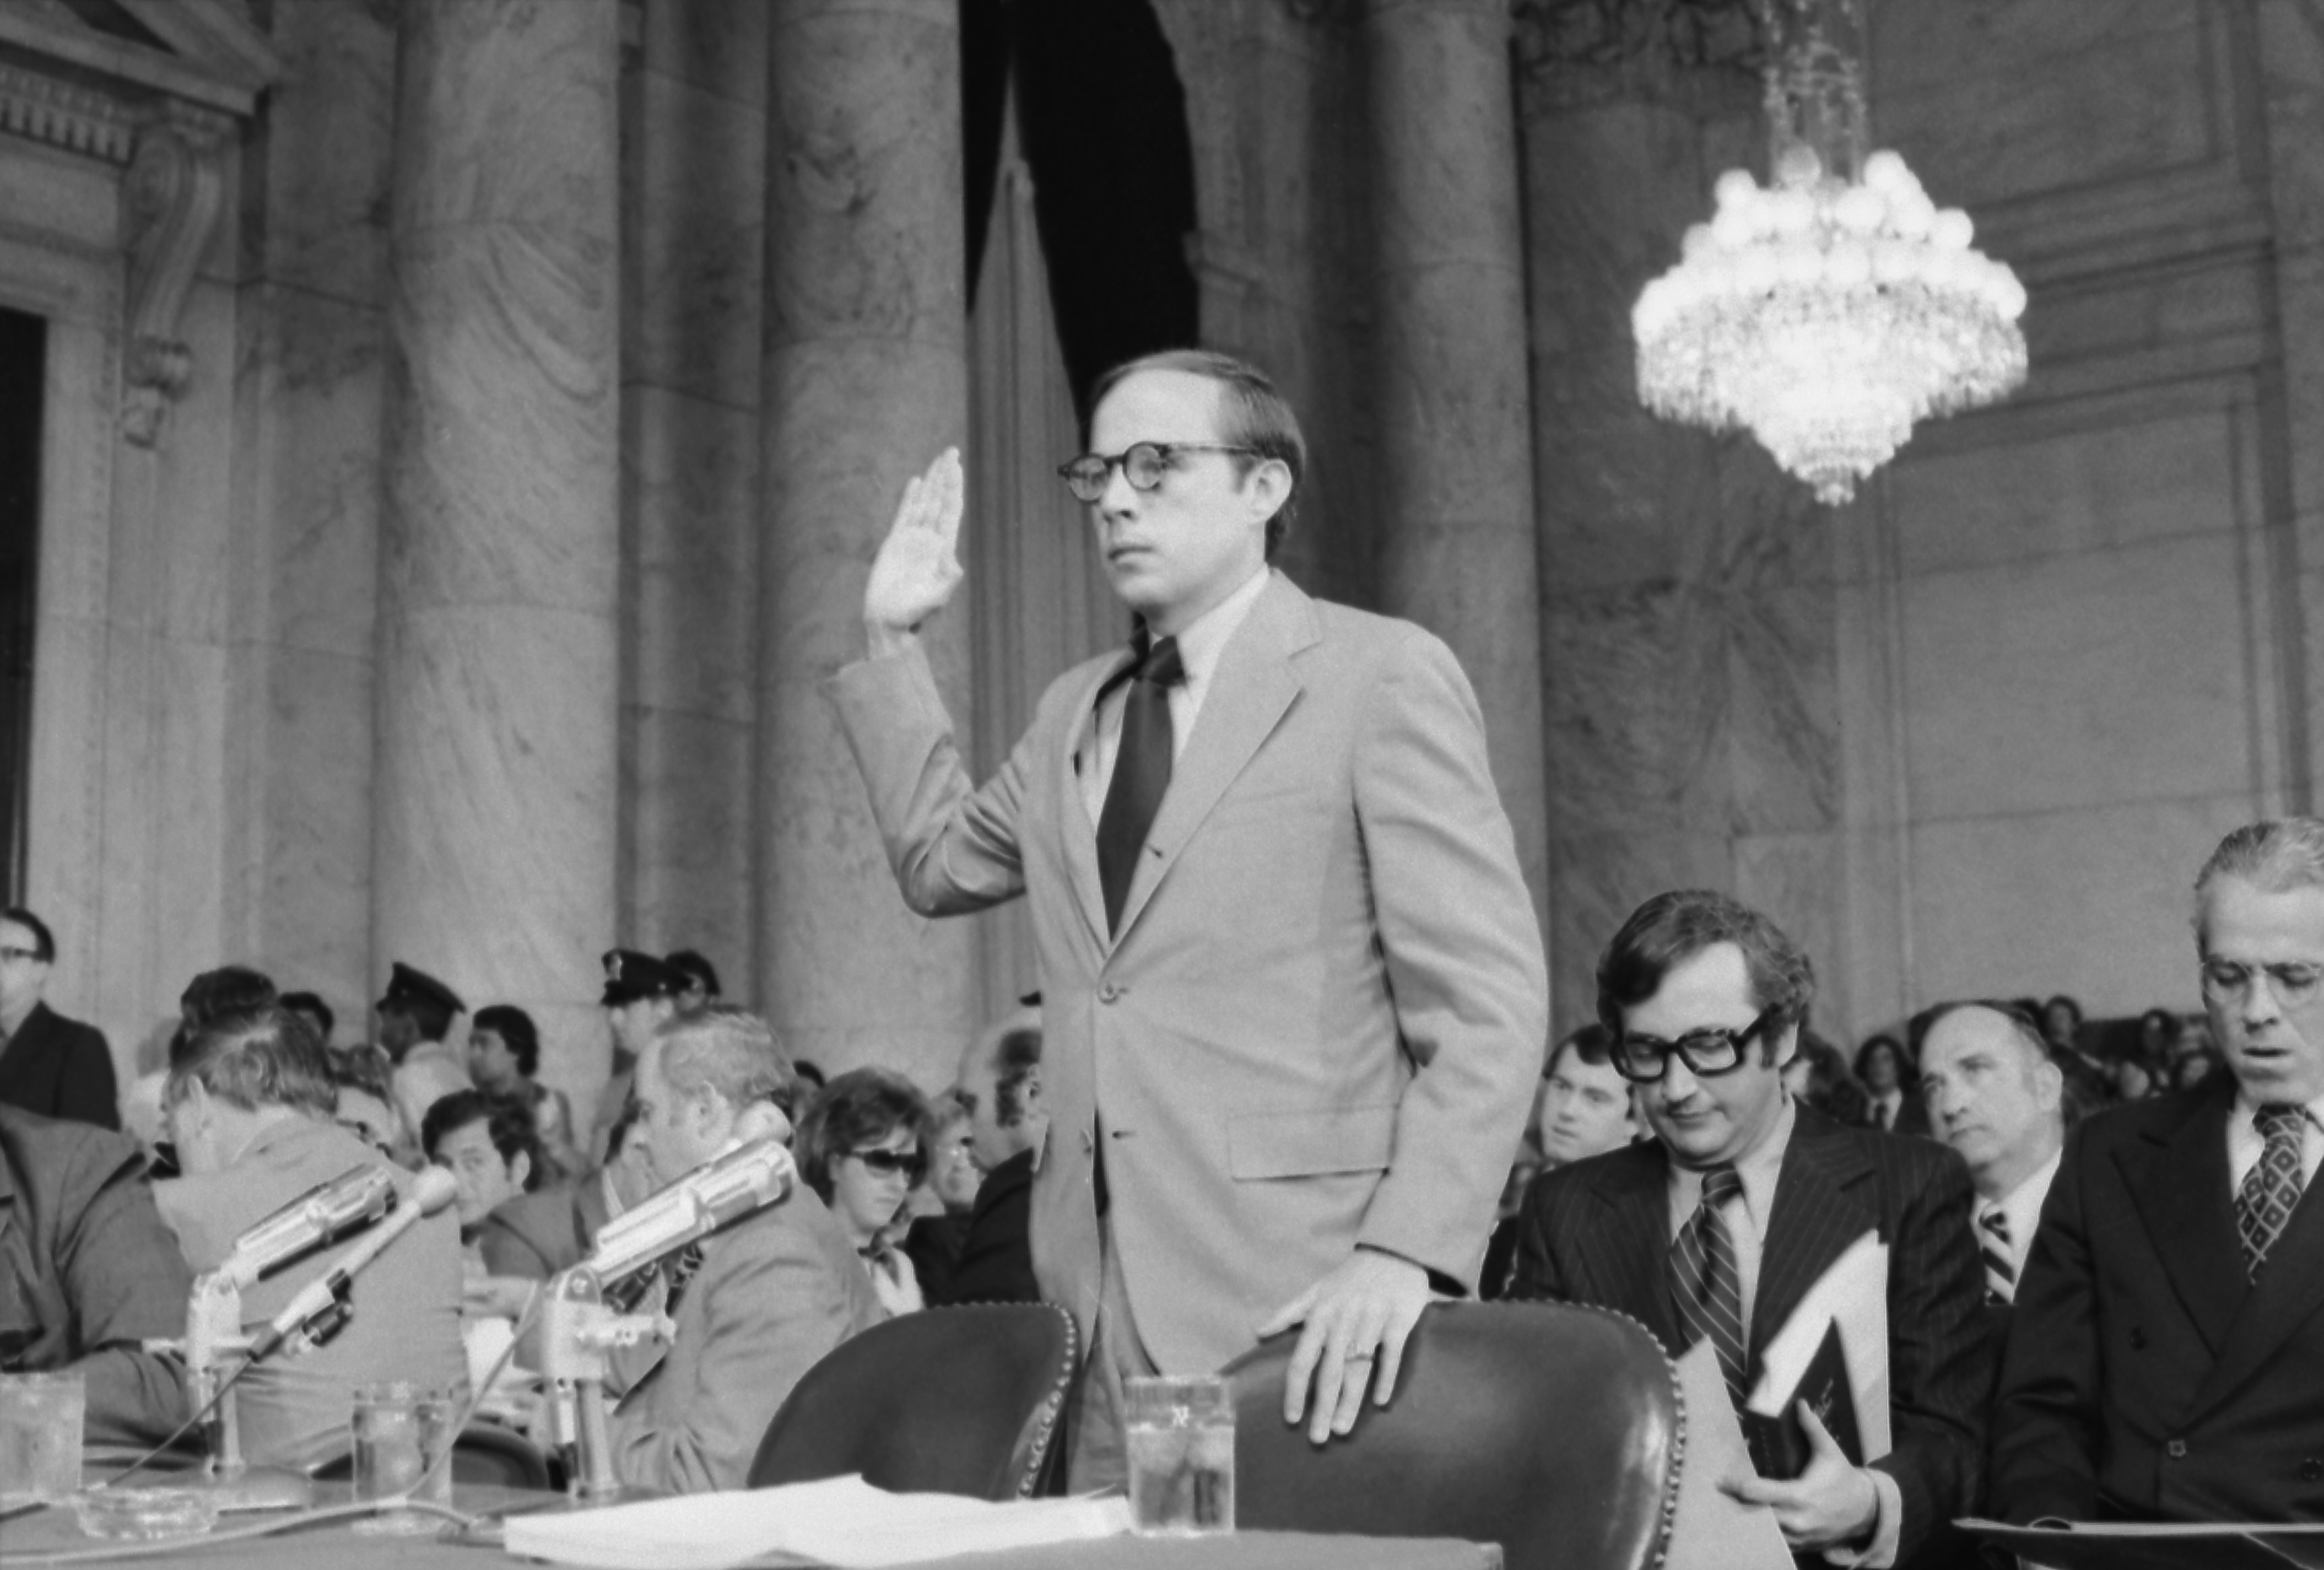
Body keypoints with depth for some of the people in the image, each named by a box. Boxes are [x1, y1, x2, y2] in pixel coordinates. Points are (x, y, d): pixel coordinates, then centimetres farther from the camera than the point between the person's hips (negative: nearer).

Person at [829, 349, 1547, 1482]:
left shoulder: (1382, 676, -4)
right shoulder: (1078, 712, 17)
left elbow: (1489, 1002, -10)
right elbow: (939, 861, 30)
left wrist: (1407, 1253, -21)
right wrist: (892, 641, 22)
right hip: (1109, 1320, 6)